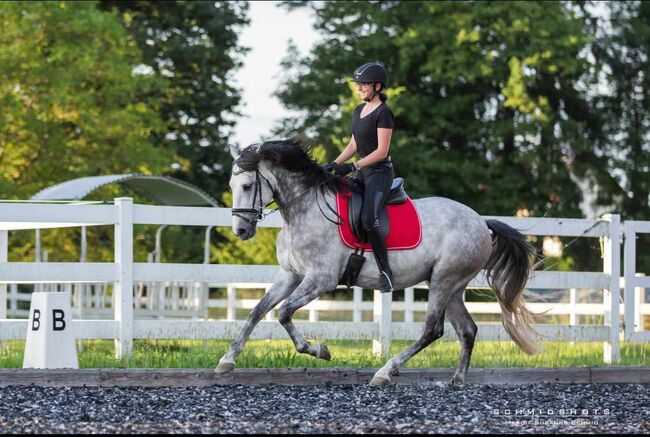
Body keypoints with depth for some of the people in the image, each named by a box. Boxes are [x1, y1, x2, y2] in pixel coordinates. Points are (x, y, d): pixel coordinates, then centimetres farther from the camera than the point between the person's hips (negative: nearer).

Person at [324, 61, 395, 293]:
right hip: (363, 173, 10)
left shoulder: (383, 113, -12)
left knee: (368, 219, -29)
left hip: (380, 172, -10)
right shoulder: (359, 111, 15)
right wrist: (335, 164, 6)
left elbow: (382, 151, -17)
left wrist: (353, 166, -20)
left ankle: (385, 271, -24)